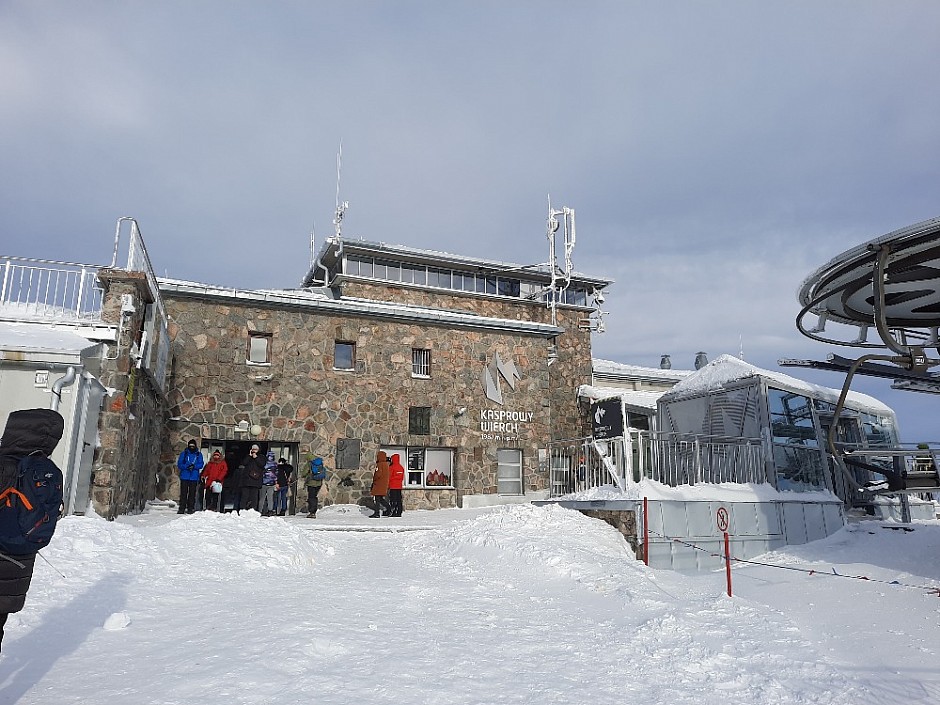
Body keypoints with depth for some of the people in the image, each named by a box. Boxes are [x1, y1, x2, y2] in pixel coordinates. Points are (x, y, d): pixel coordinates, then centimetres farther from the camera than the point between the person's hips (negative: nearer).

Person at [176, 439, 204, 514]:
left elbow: (201, 464, 1)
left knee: (192, 494, 2)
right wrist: (186, 466, -16)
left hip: (194, 477, 1)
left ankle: (190, 508, 7)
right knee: (183, 493, -1)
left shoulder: (199, 455, 8)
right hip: (184, 477, 0)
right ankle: (182, 508, 3)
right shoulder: (184, 454, 6)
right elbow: (179, 464, 2)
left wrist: (194, 466, -18)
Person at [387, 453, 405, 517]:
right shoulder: (401, 467, 9)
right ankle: (399, 513, 9)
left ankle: (393, 512, -8)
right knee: (399, 499, 8)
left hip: (393, 486, -6)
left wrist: (387, 485, 2)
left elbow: (389, 477, -7)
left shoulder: (392, 467, -11)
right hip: (399, 486, 6)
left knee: (393, 500, -5)